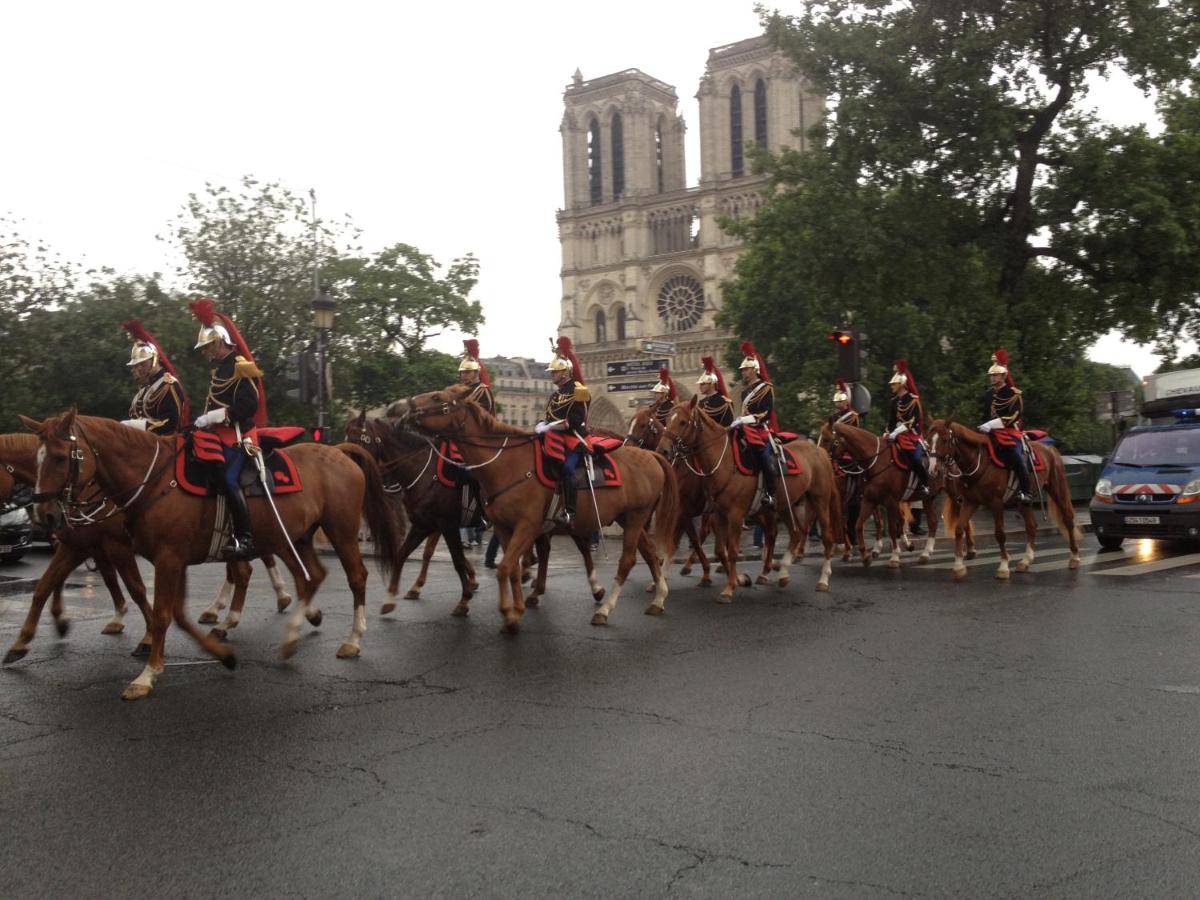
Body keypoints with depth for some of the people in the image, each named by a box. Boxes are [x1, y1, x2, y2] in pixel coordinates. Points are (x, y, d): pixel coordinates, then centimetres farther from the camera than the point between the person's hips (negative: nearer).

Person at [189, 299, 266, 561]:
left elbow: (248, 405, -18)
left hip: (237, 435, -10)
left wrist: (213, 416, -18)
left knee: (229, 480, -23)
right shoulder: (220, 367, 17)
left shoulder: (241, 366, -11)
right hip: (221, 434, 10)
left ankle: (245, 538, -25)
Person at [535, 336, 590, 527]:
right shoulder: (556, 395, 18)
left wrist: (548, 426, -25)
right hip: (557, 439, 10)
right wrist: (542, 425, -7)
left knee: (566, 468, -30)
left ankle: (569, 512, -34)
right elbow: (551, 417, 17)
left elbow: (574, 421, -19)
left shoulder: (577, 392, -9)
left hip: (575, 439, -10)